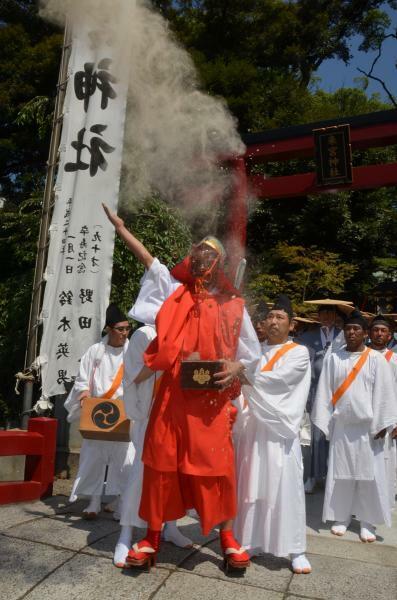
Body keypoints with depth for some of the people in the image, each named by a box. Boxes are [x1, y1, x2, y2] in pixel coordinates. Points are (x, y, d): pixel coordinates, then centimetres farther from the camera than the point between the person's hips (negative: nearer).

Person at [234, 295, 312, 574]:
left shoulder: (299, 352, 1)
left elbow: (277, 379, -15)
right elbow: (246, 382, 10)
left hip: (281, 427, -3)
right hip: (254, 425, 4)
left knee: (286, 488, 1)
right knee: (251, 486, 8)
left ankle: (296, 549, 14)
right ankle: (251, 541, 22)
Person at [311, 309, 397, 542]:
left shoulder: (376, 359, -1)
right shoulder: (333, 359, 3)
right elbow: (325, 391, 3)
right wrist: (324, 422, -1)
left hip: (368, 426, -1)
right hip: (341, 425, 1)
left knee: (369, 474, 5)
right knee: (341, 473, 8)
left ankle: (368, 522, 19)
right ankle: (342, 517, 23)